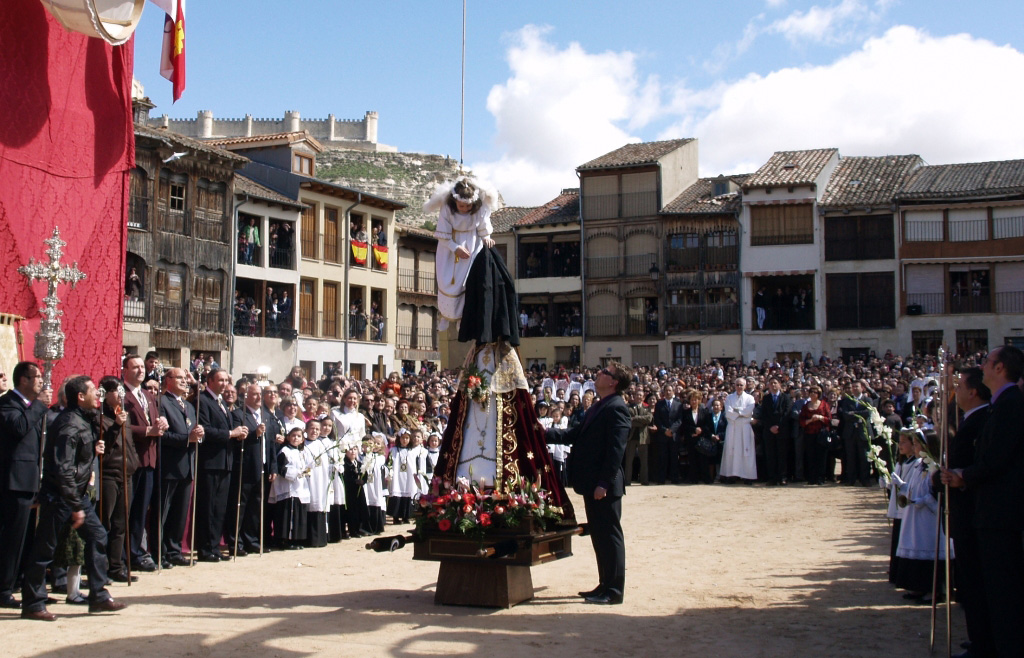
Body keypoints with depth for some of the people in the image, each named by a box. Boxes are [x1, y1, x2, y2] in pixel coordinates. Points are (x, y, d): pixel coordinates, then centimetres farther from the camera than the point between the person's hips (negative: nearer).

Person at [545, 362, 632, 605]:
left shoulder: (616, 409, -14)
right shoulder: (598, 408, 17)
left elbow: (615, 449, -20)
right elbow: (574, 435, 19)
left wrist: (604, 483, -23)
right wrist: (544, 434, 11)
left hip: (604, 487, -10)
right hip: (592, 484, 10)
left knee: (609, 536, -2)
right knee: (598, 536, 15)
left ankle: (613, 591, 5)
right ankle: (605, 586, 23)